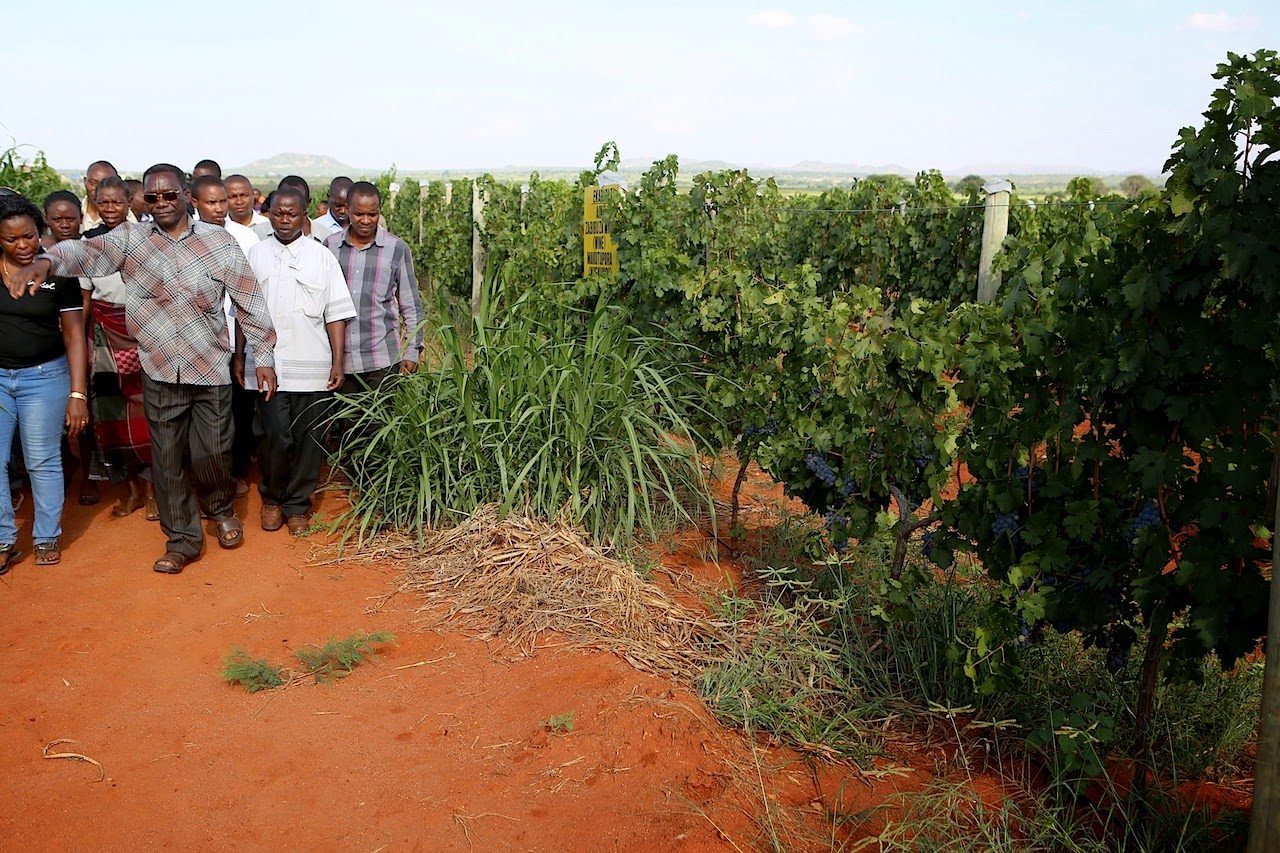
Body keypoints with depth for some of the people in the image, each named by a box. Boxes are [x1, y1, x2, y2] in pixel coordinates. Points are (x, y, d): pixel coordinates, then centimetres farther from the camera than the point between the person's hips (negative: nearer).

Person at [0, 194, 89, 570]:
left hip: (44, 376, -2)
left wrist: (78, 394, -10)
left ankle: (47, 538, 20)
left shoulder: (58, 273, -5)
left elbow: (74, 336, -6)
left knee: (43, 462, 5)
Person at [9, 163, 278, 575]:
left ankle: (221, 509, 39)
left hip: (211, 370, -1)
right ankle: (182, 539, 27)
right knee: (166, 459, 10)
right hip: (159, 372, 1)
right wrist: (46, 260, -41)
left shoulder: (218, 242, -3)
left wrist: (265, 355, -1)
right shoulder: (130, 239, -2)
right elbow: (86, 252, -19)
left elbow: (250, 302, 0)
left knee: (212, 453, 6)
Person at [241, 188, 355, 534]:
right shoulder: (255, 255, 8)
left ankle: (297, 504, 20)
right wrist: (239, 358, 9)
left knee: (308, 438, 4)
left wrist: (338, 362, -3)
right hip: (269, 364, 0)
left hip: (312, 366, 0)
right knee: (275, 437, -4)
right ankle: (271, 498, 20)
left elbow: (336, 312, 2)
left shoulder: (321, 256, 4)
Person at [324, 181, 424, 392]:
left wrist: (412, 352, 1)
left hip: (383, 359, -2)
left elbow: (411, 306, 6)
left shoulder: (397, 249, 1)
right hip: (340, 359, 3)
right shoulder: (331, 246, 7)